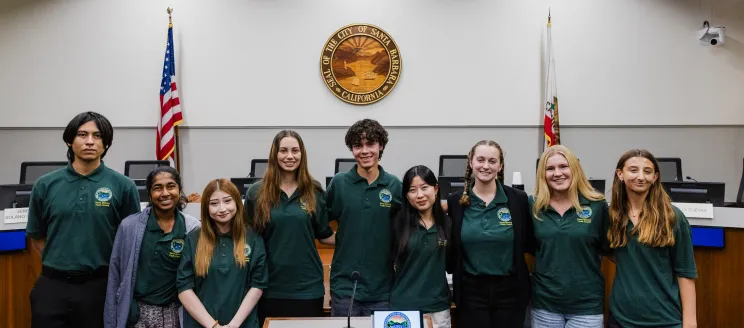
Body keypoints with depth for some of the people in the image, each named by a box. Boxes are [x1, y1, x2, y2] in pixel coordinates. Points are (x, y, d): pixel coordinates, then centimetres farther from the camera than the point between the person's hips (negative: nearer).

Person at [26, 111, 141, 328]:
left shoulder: (123, 186, -5)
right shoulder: (46, 185, 2)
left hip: (100, 285, -1)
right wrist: (60, 263, 6)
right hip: (52, 286, 2)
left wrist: (103, 266, 3)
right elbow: (37, 237, 11)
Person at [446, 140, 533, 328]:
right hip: (471, 291, 0)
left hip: (510, 290, 0)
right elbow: (450, 249, 4)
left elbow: (528, 243, 5)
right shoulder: (455, 201, -2)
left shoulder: (518, 199, -3)